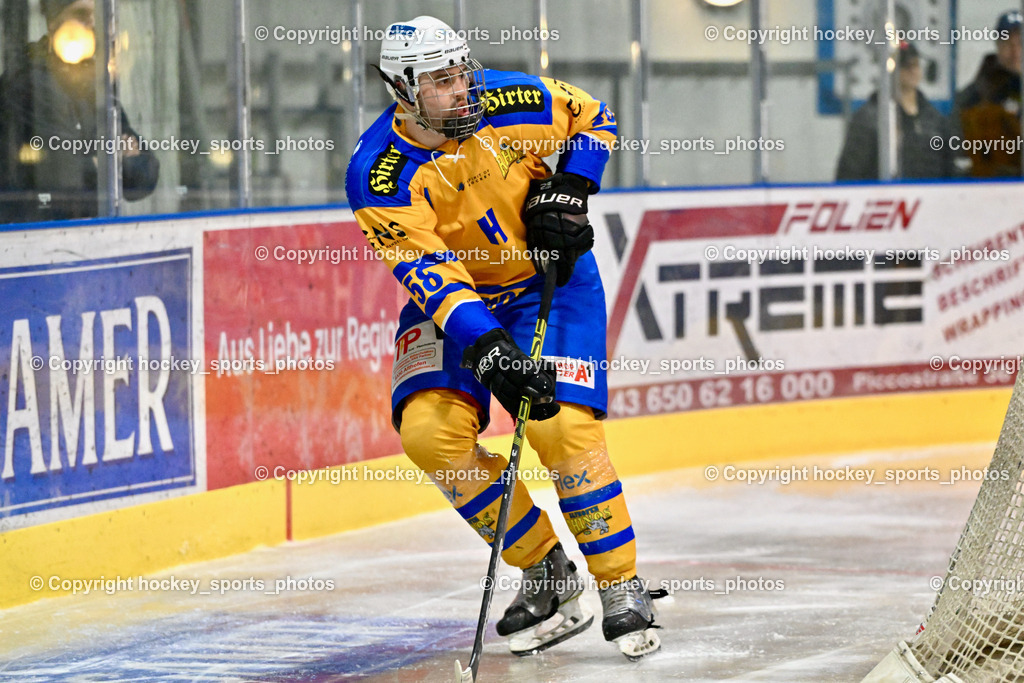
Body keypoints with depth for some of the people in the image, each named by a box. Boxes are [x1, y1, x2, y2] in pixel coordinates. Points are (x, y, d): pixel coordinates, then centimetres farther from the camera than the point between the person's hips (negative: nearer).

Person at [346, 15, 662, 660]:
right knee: (429, 430, -20)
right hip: (453, 293, 1)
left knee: (562, 426, -21)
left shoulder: (513, 103, -15)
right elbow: (427, 271, -29)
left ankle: (622, 587, -6)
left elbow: (594, 118, 6)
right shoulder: (379, 175, -21)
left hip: (549, 280, -1)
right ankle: (548, 573, -4)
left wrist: (566, 191, -10)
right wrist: (486, 346, -42)